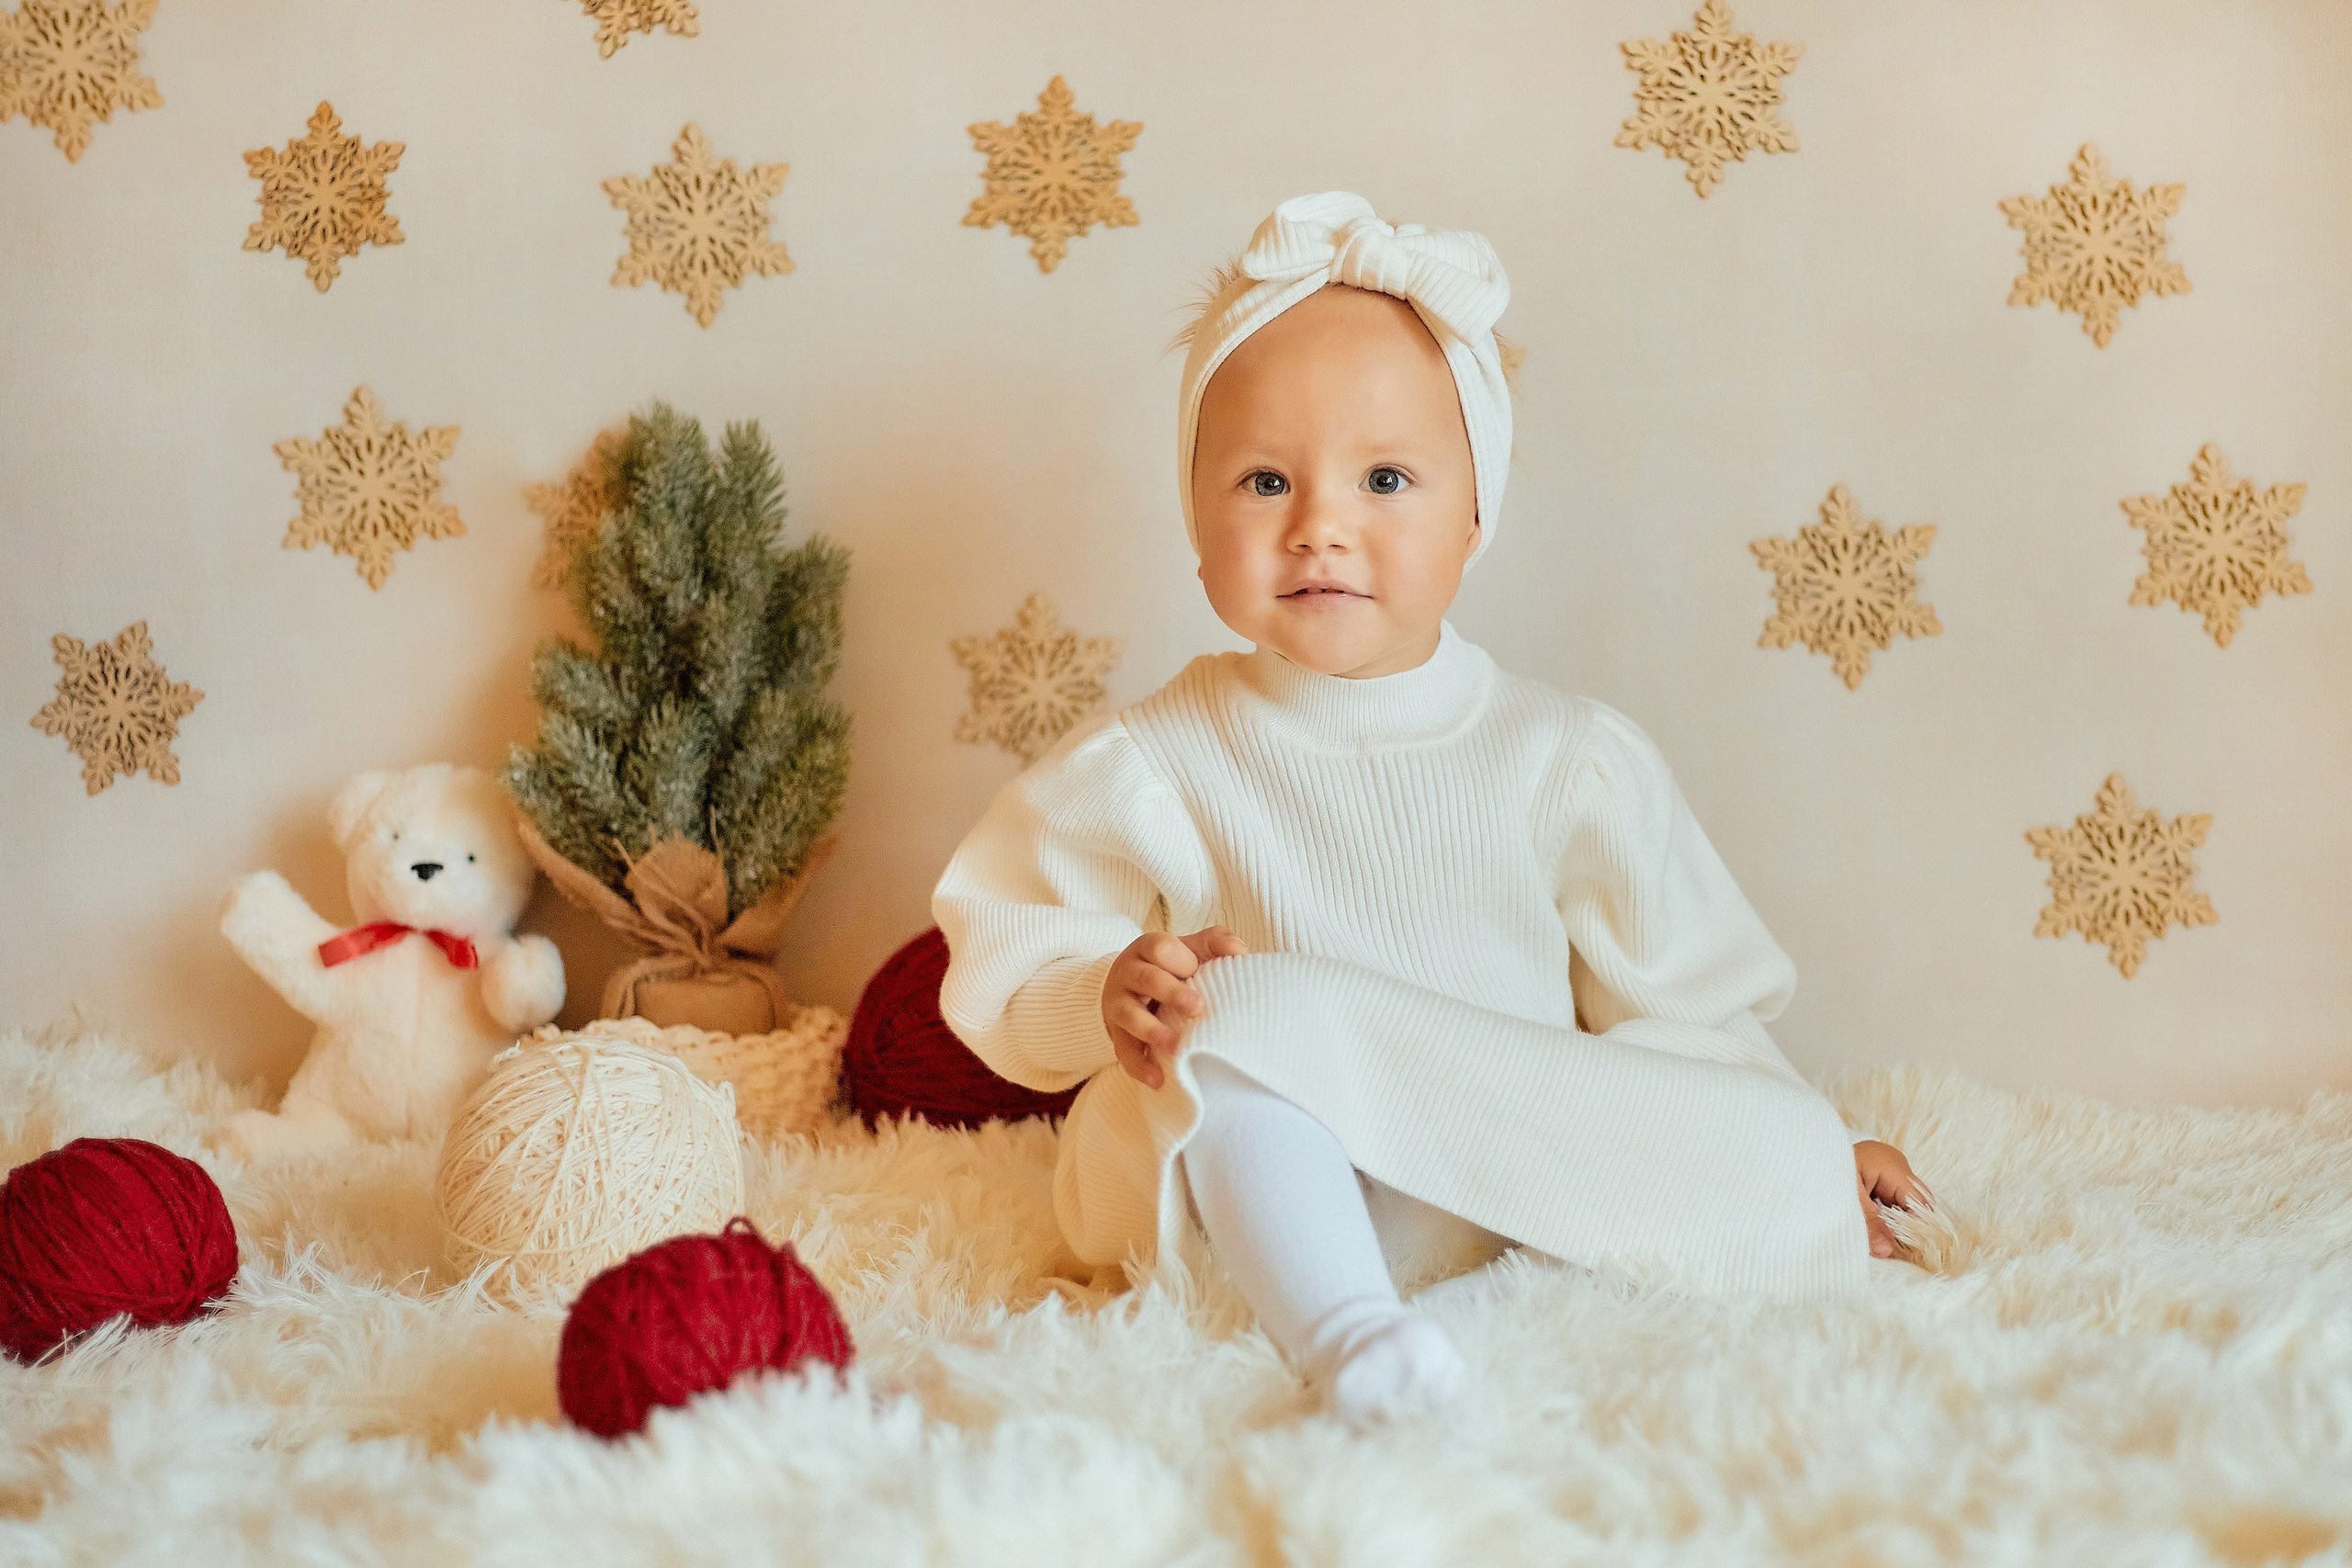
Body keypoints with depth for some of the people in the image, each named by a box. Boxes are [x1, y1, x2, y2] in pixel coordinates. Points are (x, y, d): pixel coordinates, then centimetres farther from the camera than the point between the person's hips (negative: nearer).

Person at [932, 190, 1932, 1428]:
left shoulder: (1569, 762, 2)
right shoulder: (1145, 768, -2)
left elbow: (1679, 1007, 10)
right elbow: (1008, 982, -1)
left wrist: (1793, 1164, 4)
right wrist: (1111, 993, -21)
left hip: (1519, 1192, 2)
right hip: (1228, 1177, -1)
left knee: (1785, 1156, -15)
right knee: (1252, 1009, -34)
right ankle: (1335, 1326, -47)